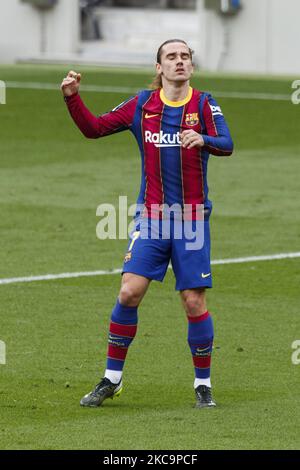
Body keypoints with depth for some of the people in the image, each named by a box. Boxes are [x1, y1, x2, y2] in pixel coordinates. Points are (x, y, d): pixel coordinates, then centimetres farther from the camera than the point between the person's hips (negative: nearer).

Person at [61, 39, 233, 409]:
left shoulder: (204, 104, -2)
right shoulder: (142, 105, 5)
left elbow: (226, 144, -17)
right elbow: (93, 128, 10)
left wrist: (203, 139, -39)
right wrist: (72, 98, -6)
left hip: (192, 218, -1)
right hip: (150, 216, 1)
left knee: (194, 302, -3)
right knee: (129, 292, -8)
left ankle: (203, 384, 12)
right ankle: (111, 379, 4)